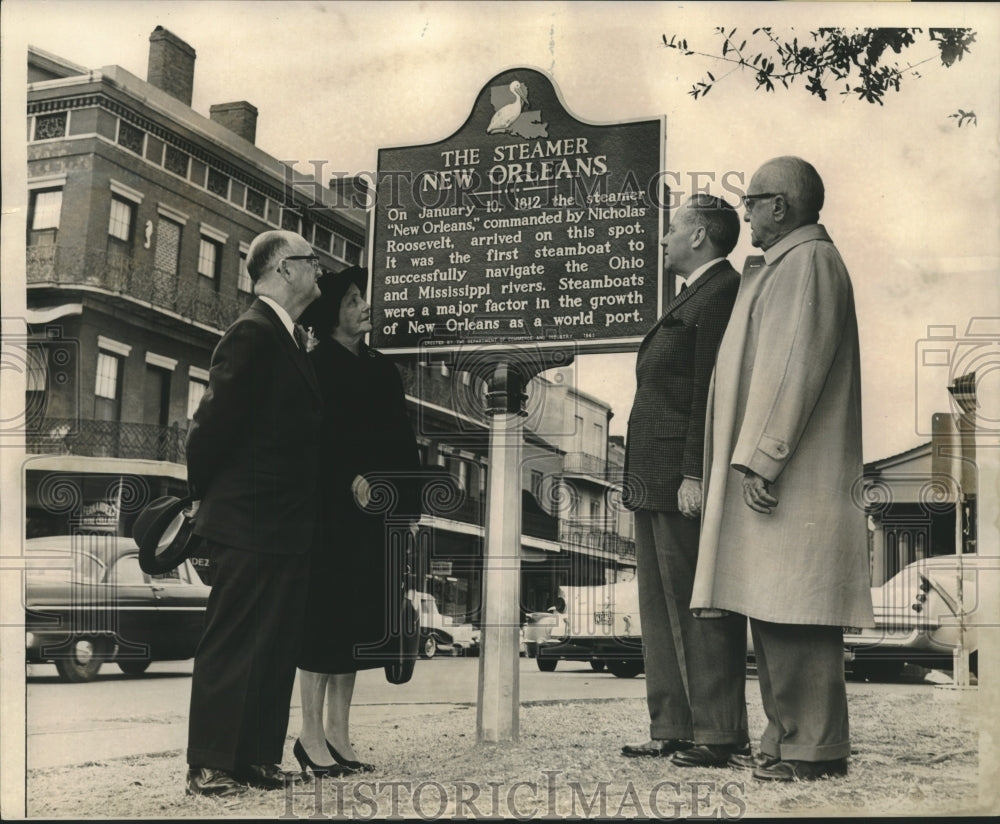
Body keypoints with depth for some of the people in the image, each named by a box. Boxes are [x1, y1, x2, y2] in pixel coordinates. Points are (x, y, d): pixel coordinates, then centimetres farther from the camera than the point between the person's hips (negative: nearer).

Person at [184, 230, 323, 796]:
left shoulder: (286, 340, 16)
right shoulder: (253, 333, -13)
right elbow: (214, 421, -16)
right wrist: (204, 495, -5)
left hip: (284, 528, 9)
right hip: (251, 525, -9)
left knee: (277, 649, 13)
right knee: (232, 648, -2)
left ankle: (257, 760, 21)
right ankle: (210, 768, 6)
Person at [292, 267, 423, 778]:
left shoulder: (381, 369, 17)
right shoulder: (317, 367, -3)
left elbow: (403, 442, 14)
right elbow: (316, 437, -14)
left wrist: (410, 503, 6)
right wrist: (350, 478, -24)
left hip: (376, 512, 7)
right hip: (332, 511, -7)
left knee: (356, 621, 8)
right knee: (326, 617, -4)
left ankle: (338, 735, 14)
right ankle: (311, 736, 3)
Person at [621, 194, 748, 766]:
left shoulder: (720, 294, -10)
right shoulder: (694, 298, 21)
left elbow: (711, 392, -19)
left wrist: (693, 476, -23)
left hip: (687, 481, -11)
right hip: (658, 483, 11)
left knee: (698, 607, -6)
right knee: (662, 607, 11)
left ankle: (719, 734, 1)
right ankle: (672, 730, 16)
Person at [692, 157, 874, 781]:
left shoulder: (808, 261, -9)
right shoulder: (786, 265, 23)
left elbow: (794, 367, -19)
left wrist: (761, 458, -23)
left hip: (792, 476, -10)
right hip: (776, 473, 10)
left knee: (792, 613, -9)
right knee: (776, 613, 10)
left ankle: (814, 747, -4)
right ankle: (792, 739, 16)